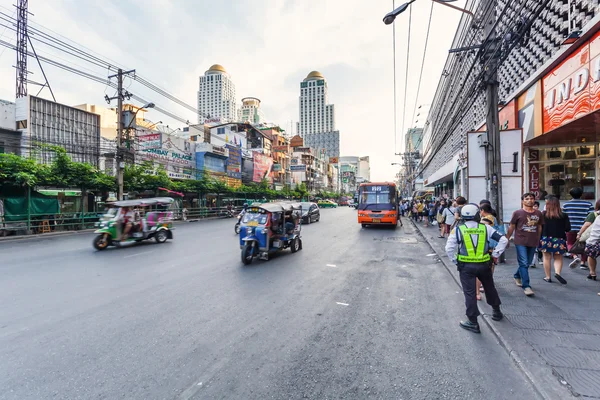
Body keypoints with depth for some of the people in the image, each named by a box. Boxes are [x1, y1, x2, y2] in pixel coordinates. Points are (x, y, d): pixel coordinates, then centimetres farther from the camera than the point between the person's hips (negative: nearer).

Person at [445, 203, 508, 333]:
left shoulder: (458, 229, -8)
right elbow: (503, 240, 3)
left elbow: (449, 248, -13)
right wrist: (495, 255, 9)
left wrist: (456, 261, 1)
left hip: (466, 266, -3)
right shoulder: (485, 227, 0)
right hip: (484, 264, 3)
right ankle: (497, 312, 46)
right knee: (490, 288, 26)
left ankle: (473, 322, 10)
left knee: (469, 293, 4)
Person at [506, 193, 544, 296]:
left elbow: (539, 227, 16)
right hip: (520, 242, -4)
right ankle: (526, 286, -4)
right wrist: (507, 239, 2)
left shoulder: (538, 213, 8)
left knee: (527, 263, 15)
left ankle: (517, 276, 38)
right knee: (524, 263, -7)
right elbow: (511, 227, 1)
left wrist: (538, 240, 16)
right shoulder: (517, 213, -3)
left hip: (533, 242, 5)